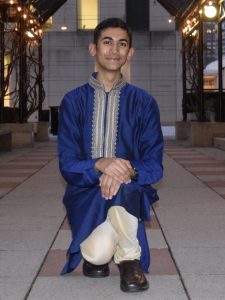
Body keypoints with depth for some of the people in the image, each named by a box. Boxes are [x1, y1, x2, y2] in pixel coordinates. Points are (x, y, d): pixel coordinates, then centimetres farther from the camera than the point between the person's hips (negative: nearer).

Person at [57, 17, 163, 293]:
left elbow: (154, 165, -2)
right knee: (98, 253, -27)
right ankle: (95, 249, 11)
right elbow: (67, 165, -4)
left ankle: (128, 257, -13)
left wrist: (128, 170, -26)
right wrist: (99, 165, -27)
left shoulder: (143, 102, 3)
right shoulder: (73, 101, 2)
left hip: (130, 192, -1)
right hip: (86, 192, 1)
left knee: (120, 185, -37)